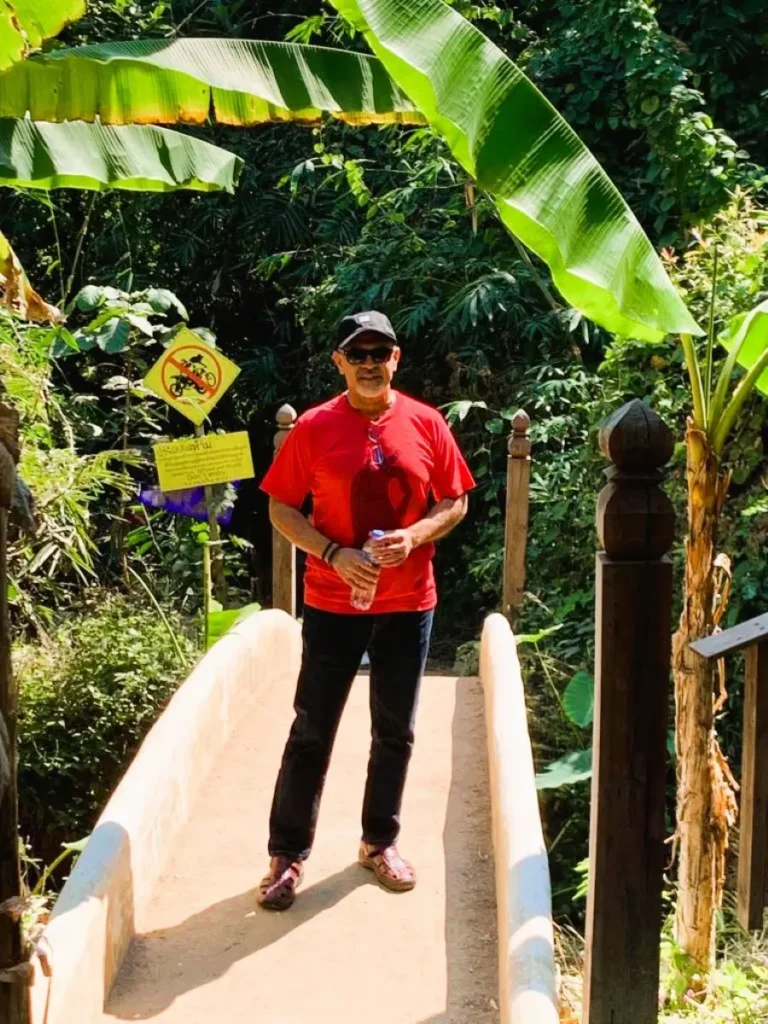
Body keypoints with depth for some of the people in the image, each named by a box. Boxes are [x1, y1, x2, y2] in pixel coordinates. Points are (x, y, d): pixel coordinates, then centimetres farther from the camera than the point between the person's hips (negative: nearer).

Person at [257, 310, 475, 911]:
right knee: (312, 731, 2)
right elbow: (282, 508, -2)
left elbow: (455, 502, 4)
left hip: (409, 604, 2)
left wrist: (416, 535, -15)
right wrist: (334, 554, -16)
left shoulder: (426, 424, -1)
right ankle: (288, 854, 16)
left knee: (395, 732, 13)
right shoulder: (314, 428, -5)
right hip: (334, 603, -2)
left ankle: (381, 842, 31)